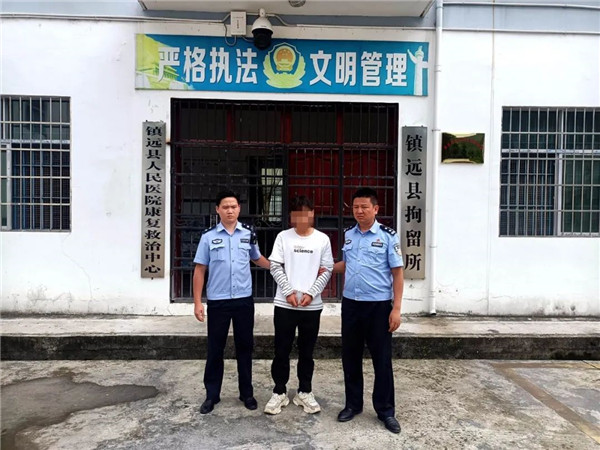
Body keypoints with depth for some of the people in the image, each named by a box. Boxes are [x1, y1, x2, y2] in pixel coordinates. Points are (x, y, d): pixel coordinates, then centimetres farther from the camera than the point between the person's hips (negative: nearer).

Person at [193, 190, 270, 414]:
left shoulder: (249, 234, 2)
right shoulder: (208, 236, -2)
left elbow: (257, 259, 20)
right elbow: (199, 270, 0)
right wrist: (197, 302, -4)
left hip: (244, 300, 2)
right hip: (217, 301, -1)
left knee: (245, 347, 12)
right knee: (215, 349, 9)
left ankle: (246, 393, 26)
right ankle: (212, 395, 23)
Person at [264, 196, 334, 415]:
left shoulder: (322, 239, 2)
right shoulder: (283, 236, 1)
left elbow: (326, 271, 2)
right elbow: (275, 267, -2)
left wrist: (311, 293, -10)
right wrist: (289, 292, -12)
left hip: (312, 305, 1)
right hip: (284, 304, 0)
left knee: (306, 351, 12)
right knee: (281, 351, 7)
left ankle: (304, 392, 27)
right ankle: (279, 392, 22)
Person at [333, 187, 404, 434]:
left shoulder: (388, 236, -7)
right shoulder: (348, 235, 7)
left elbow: (397, 273, -7)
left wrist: (396, 308, -11)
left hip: (379, 305, -4)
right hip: (350, 303, 5)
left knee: (382, 359, 7)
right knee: (350, 356, 13)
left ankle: (385, 410, 23)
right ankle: (353, 404, 31)